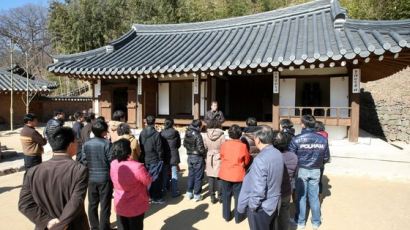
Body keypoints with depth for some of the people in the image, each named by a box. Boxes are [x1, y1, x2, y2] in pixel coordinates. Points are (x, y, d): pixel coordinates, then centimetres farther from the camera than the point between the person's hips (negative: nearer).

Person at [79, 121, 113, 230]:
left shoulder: (86, 144, -1)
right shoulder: (107, 143, -16)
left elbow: (83, 161, 3)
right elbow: (111, 160, -15)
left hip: (91, 178, 5)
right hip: (105, 178, -5)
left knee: (92, 204, 18)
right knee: (105, 205, 7)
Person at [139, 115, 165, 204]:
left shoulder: (141, 133, 0)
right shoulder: (156, 134, -15)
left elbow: (140, 146, 7)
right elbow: (159, 149, -12)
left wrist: (142, 158, 16)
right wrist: (161, 159, 0)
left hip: (144, 159, 5)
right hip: (154, 160, -5)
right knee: (155, 179, 4)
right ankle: (156, 197, 10)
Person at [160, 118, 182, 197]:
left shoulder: (161, 133, -6)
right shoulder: (175, 132, -10)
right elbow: (178, 144, 1)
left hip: (164, 156, 3)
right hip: (173, 156, -3)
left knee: (164, 174, 15)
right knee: (174, 174, 6)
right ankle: (174, 192, 11)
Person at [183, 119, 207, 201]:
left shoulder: (187, 134, 0)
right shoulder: (197, 135, -21)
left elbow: (185, 144, 10)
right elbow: (200, 149, -21)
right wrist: (205, 151, -3)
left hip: (190, 156, 7)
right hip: (198, 157, -7)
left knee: (191, 175, 18)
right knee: (198, 176, 5)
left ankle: (189, 193, 27)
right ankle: (197, 195, 12)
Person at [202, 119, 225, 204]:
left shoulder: (205, 135, -7)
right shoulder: (221, 135, -13)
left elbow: (204, 147, -2)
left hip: (209, 158, 2)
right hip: (219, 158, -2)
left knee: (211, 179, 9)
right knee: (219, 178, 8)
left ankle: (212, 197, 16)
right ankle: (220, 196, 17)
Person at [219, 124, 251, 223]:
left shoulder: (224, 144, -8)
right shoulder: (243, 146, -14)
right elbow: (247, 161, 0)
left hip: (225, 174, 2)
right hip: (238, 175, -2)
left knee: (226, 196, 15)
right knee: (238, 196, 11)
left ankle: (226, 216, 26)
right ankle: (238, 217, 21)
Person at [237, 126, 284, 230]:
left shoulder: (260, 159, -29)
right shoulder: (278, 154, -3)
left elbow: (258, 189, -28)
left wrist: (252, 205, -14)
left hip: (261, 208, -7)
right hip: (273, 204, 7)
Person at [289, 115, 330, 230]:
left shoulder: (297, 139, -16)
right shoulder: (323, 139, -6)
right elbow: (326, 158, 1)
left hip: (301, 170, -2)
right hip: (315, 171, 2)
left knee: (301, 196, 12)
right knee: (314, 196, 15)